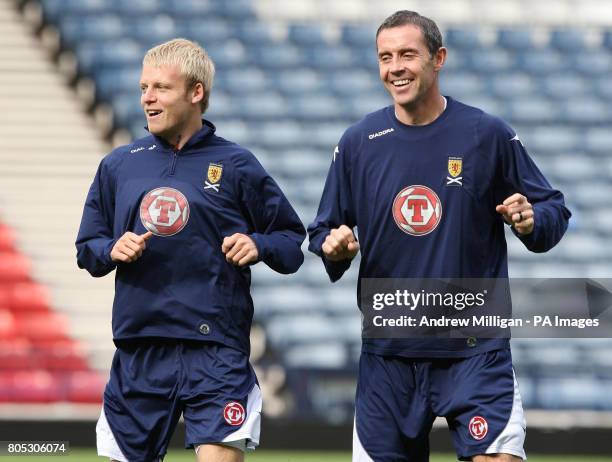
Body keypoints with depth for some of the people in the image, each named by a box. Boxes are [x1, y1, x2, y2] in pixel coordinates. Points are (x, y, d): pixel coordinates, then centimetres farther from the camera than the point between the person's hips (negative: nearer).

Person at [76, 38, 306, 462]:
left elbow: (292, 243, 6)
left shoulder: (235, 165, 3)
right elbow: (86, 248, 16)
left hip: (216, 351, -4)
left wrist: (259, 245, -14)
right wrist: (110, 251, -5)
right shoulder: (118, 166, 11)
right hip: (138, 352, 4)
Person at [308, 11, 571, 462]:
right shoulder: (358, 143, 4)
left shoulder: (489, 135, -2)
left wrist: (532, 222, -18)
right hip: (389, 353, 3)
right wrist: (333, 247, -11)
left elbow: (554, 210, 4)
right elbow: (325, 230, 12)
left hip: (475, 351, -3)